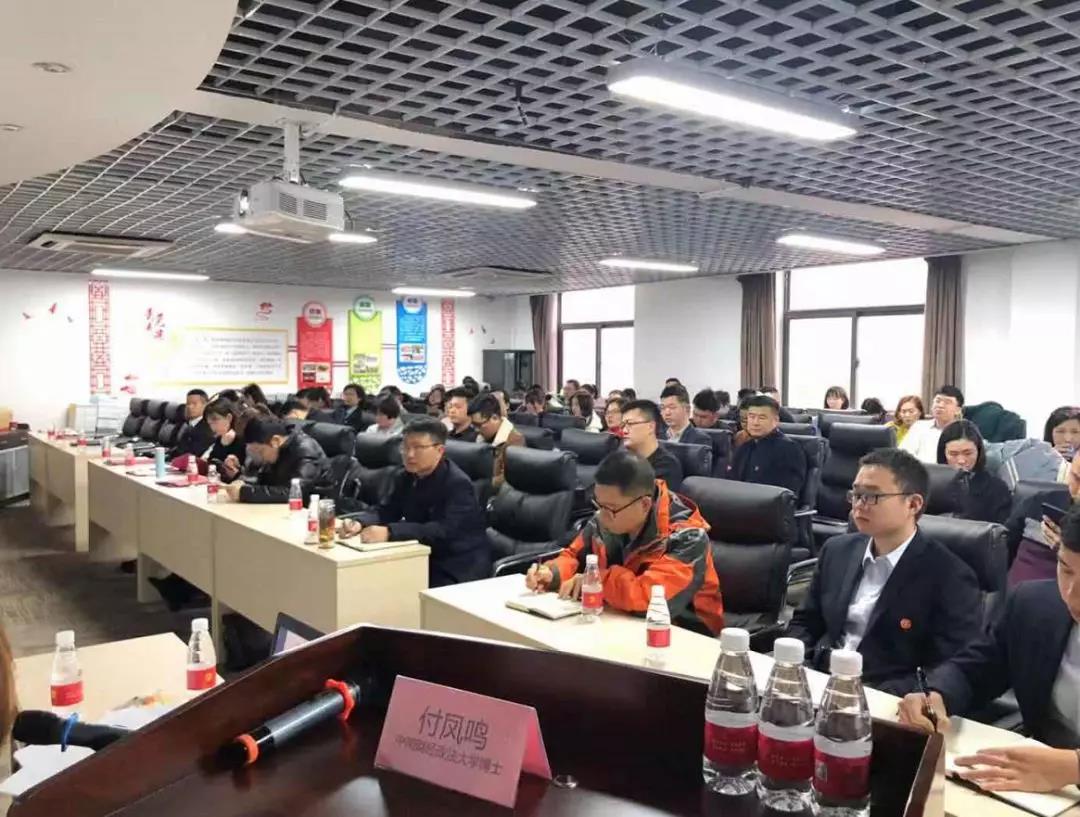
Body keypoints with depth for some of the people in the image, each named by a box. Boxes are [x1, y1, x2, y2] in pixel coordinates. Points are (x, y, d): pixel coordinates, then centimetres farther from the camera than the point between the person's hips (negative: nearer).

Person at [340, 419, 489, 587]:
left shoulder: (458, 484, -20)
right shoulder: (406, 478, 5)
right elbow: (385, 511, 2)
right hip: (425, 559, 7)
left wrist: (389, 532, -40)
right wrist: (359, 523, -22)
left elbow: (444, 531, -31)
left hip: (459, 568, -7)